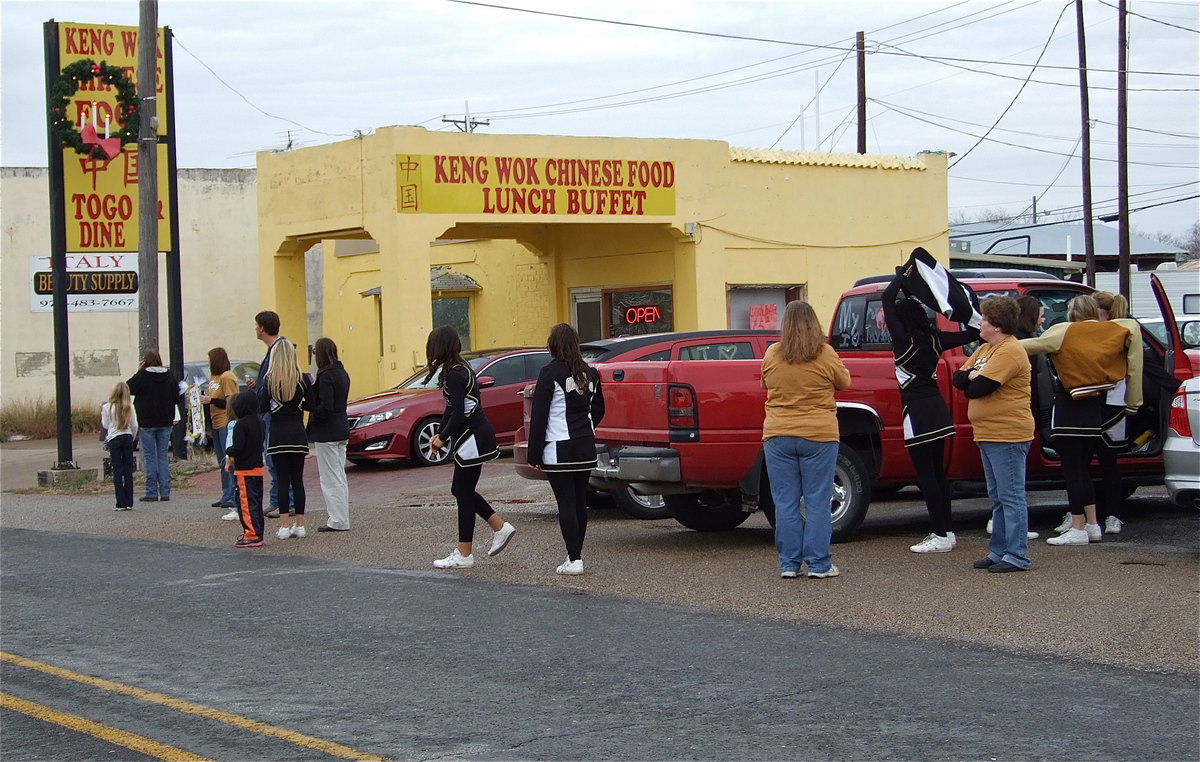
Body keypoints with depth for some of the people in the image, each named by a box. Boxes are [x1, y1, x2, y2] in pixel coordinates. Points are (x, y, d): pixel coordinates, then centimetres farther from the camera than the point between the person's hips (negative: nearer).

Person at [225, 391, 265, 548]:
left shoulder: (241, 424, -16)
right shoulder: (259, 422, 9)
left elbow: (238, 447, -22)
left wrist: (229, 452, 0)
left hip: (244, 469, -8)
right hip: (258, 467, 8)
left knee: (247, 502, -5)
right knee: (257, 502, 14)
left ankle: (252, 535, -7)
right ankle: (258, 532, 18)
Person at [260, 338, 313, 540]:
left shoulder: (269, 380, -6)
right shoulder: (303, 379, -2)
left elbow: (262, 408, -6)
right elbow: (311, 405, 2)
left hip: (277, 434, -1)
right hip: (298, 433, 2)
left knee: (282, 479, 1)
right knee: (297, 479, 8)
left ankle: (284, 526, -2)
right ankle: (299, 525, 9)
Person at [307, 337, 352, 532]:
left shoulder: (325, 375, -17)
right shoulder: (342, 373, 10)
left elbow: (325, 406, -24)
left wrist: (312, 419, -9)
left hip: (327, 432, -9)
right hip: (341, 430, 9)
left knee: (330, 478, -3)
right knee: (339, 477, 15)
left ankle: (337, 520, -1)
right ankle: (342, 518, 19)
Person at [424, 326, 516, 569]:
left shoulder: (455, 374, -19)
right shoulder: (460, 369, 11)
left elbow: (458, 413, -21)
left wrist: (443, 438, -10)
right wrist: (440, 434, 8)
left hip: (471, 439, -10)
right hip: (472, 438, 10)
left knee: (463, 493, -3)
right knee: (460, 490, 17)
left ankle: (463, 555, 4)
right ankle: (500, 527, 20)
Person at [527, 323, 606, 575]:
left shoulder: (550, 373, -11)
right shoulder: (590, 373, 9)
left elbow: (539, 415, -11)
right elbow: (598, 409, 18)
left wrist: (534, 453, -8)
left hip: (559, 450, -6)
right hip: (586, 449, 6)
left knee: (566, 502, -4)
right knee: (580, 501, 12)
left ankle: (574, 559, -7)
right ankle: (576, 556, 18)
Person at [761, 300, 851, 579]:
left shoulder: (771, 355, -2)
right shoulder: (826, 355, -7)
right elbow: (844, 382, 9)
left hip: (778, 436, 2)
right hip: (819, 435, -2)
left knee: (785, 502, 7)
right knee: (818, 501, 4)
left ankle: (789, 563, 8)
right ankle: (819, 564, 3)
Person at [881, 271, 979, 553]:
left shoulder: (904, 340, -13)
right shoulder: (934, 339, 5)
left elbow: (887, 299, -11)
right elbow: (972, 334, 13)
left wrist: (902, 276, -2)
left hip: (918, 413, -8)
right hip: (937, 411, 8)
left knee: (926, 474, -4)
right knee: (937, 472, 14)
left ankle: (941, 535, -5)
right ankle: (946, 532, 19)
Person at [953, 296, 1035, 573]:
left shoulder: (1009, 352, -16)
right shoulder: (985, 349, 17)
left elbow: (979, 388, -22)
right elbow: (958, 379, 12)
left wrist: (971, 380, -1)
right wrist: (973, 376, -9)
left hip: (1008, 436, -10)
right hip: (988, 435, 10)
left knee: (1011, 497, -8)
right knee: (998, 498, 14)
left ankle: (1017, 556, -6)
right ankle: (998, 552, 20)